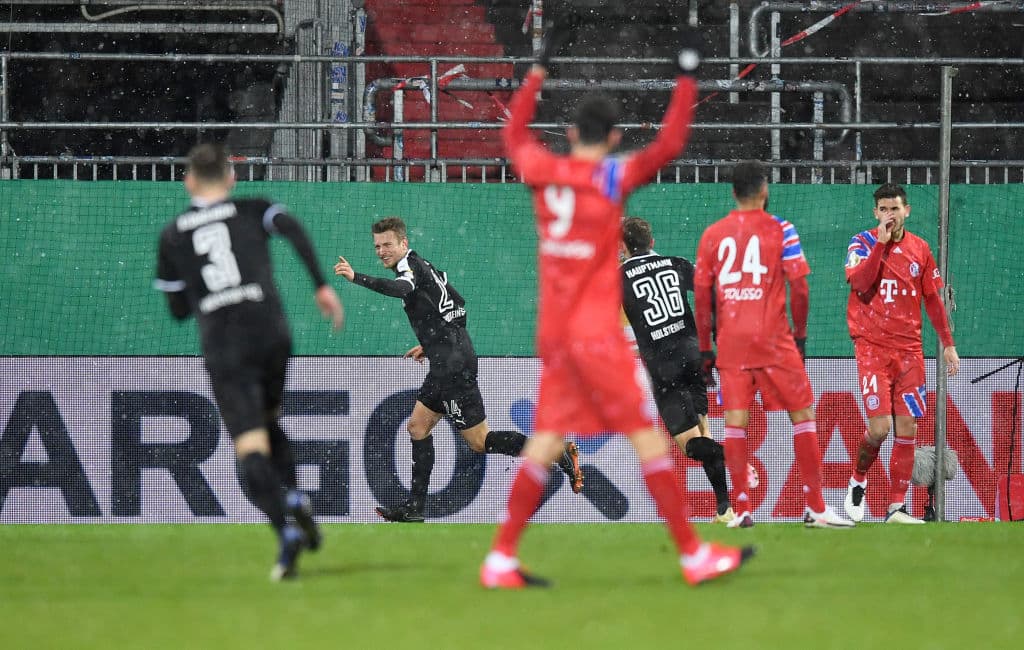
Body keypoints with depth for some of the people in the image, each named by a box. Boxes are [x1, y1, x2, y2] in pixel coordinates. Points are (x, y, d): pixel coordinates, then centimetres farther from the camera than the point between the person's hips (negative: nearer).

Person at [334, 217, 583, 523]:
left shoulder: (410, 265, -10)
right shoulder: (425, 267, 19)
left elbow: (400, 289, -35)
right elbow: (458, 306, 28)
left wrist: (356, 277, -46)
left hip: (453, 366, -10)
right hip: (446, 364, 10)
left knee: (479, 441, -7)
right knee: (418, 426, 11)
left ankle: (559, 453, -7)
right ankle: (414, 508, 11)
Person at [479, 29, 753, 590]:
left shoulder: (542, 170, 5)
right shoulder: (611, 177, -10)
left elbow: (513, 132, 25)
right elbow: (668, 145, -17)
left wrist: (539, 70, 31)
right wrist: (687, 80, -8)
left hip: (554, 332, 6)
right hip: (596, 332, -6)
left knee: (545, 442, 8)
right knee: (647, 437, -3)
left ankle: (501, 559, 5)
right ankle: (693, 554, -2)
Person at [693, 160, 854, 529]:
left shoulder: (712, 235, 7)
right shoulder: (779, 229, -1)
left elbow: (701, 295, 6)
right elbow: (799, 287, -4)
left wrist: (705, 349, 11)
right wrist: (800, 334, 8)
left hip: (730, 342, 3)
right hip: (773, 339, -3)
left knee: (735, 421, 3)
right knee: (803, 415, 5)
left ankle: (740, 510, -3)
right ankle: (816, 508, 2)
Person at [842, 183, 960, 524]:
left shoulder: (919, 249, 9)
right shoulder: (863, 243, -1)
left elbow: (933, 298, 15)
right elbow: (859, 283, -19)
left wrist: (947, 343, 13)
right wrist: (881, 242, -20)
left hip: (909, 348, 4)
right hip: (872, 346, -4)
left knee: (907, 428, -2)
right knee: (879, 427, -15)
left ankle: (897, 508, 3)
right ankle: (858, 479, 14)